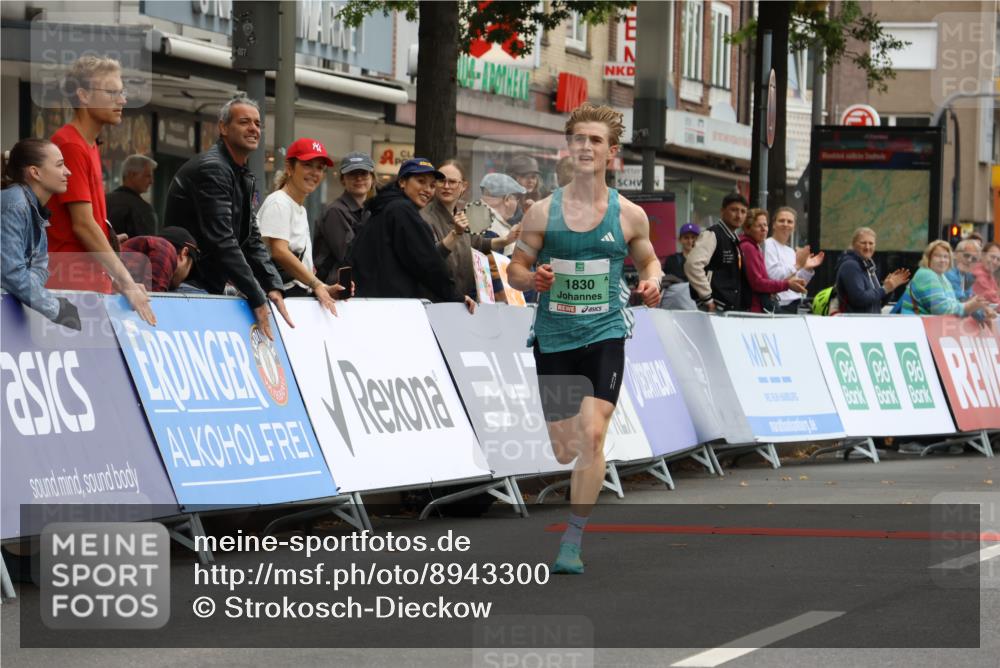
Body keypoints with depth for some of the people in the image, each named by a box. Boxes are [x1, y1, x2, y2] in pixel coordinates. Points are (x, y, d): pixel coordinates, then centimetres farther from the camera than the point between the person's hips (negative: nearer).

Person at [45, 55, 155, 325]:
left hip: (94, 282, 9)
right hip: (71, 283, -9)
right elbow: (82, 225, -16)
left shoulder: (90, 147, 18)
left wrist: (121, 280, 15)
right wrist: (127, 283, -16)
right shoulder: (70, 146, -12)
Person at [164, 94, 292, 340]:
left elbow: (252, 240, 14)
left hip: (210, 290, 9)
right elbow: (222, 241, -24)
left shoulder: (245, 178, 15)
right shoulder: (211, 169, -17)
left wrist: (273, 287, -3)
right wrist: (257, 300, -24)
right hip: (187, 285, -9)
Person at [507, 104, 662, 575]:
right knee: (564, 451, 7)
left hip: (604, 336, -2)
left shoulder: (629, 215, 0)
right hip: (553, 338, 2)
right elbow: (515, 268, 7)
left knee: (592, 435, -19)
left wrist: (651, 284, -6)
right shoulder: (543, 213, 0)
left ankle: (573, 542, -12)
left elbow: (649, 261, 16)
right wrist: (533, 279, -15)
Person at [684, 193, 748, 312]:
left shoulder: (735, 240, 18)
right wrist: (707, 298, -19)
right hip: (714, 307, -9)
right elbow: (693, 264, -22)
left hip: (731, 308, 9)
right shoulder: (712, 235, -9)